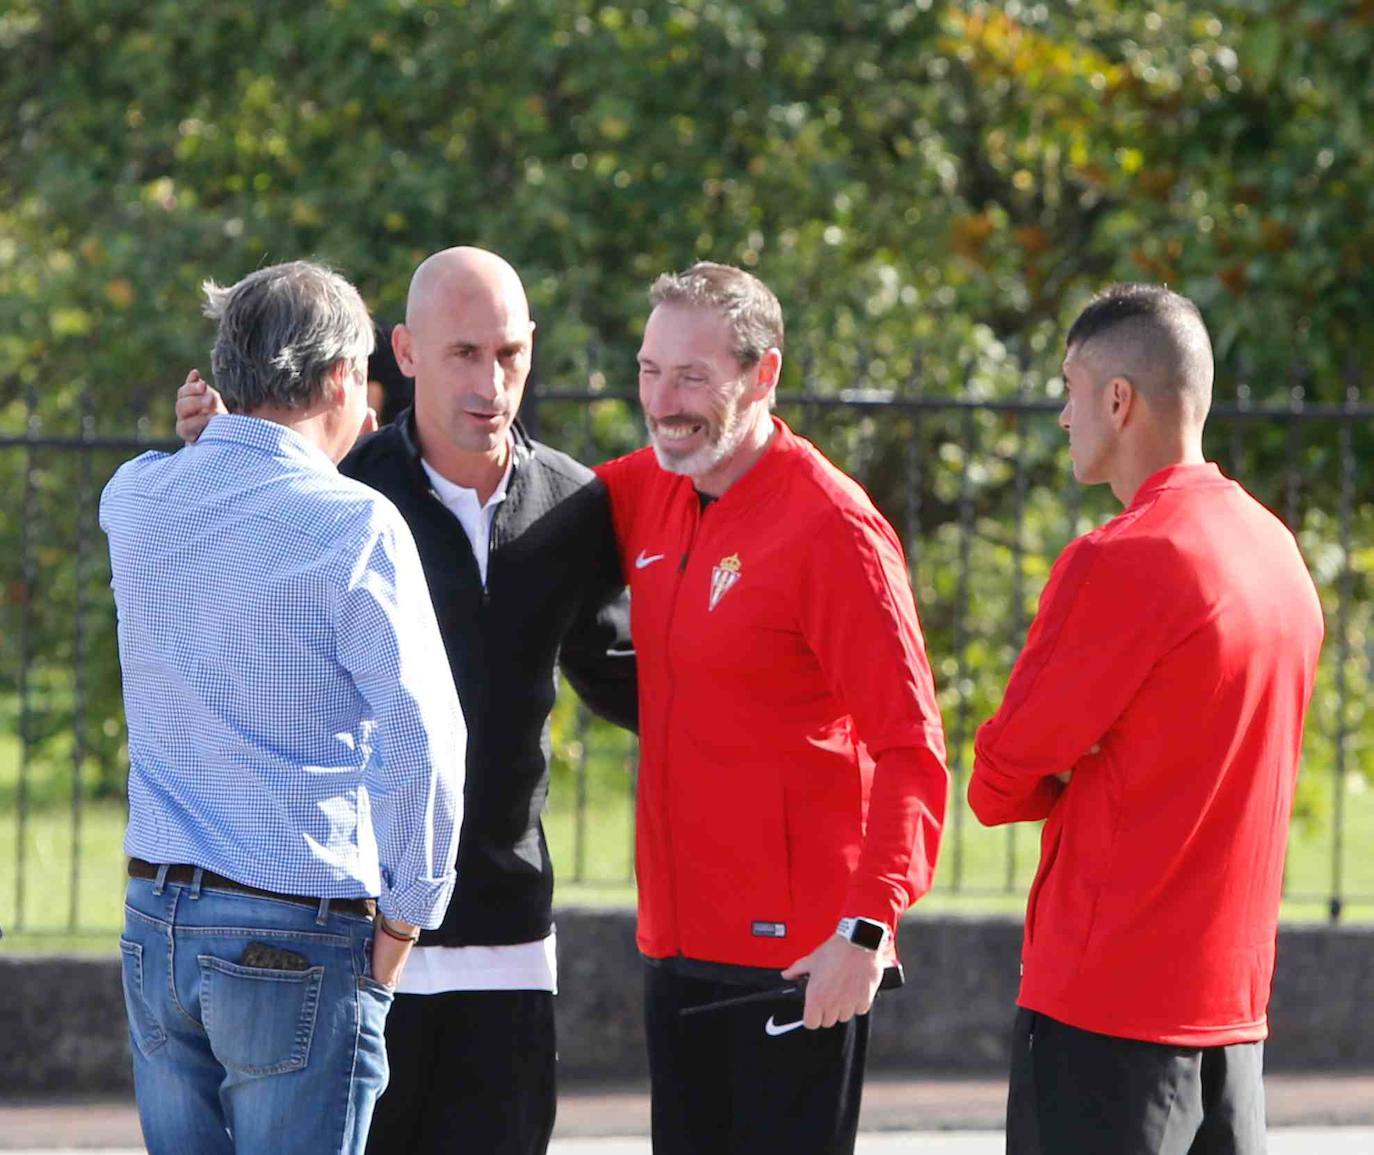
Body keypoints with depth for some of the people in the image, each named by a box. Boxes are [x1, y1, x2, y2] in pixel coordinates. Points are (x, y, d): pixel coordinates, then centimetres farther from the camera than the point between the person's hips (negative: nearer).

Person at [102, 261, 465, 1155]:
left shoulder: (137, 499, 6)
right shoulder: (353, 523, -11)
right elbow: (422, 737, -14)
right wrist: (405, 913, -4)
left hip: (156, 917, 6)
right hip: (297, 940, -6)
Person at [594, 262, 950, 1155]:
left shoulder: (832, 528, -13)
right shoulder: (653, 493, 8)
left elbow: (910, 747, -16)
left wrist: (868, 928, -24)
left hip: (798, 959, -7)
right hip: (679, 947, 8)